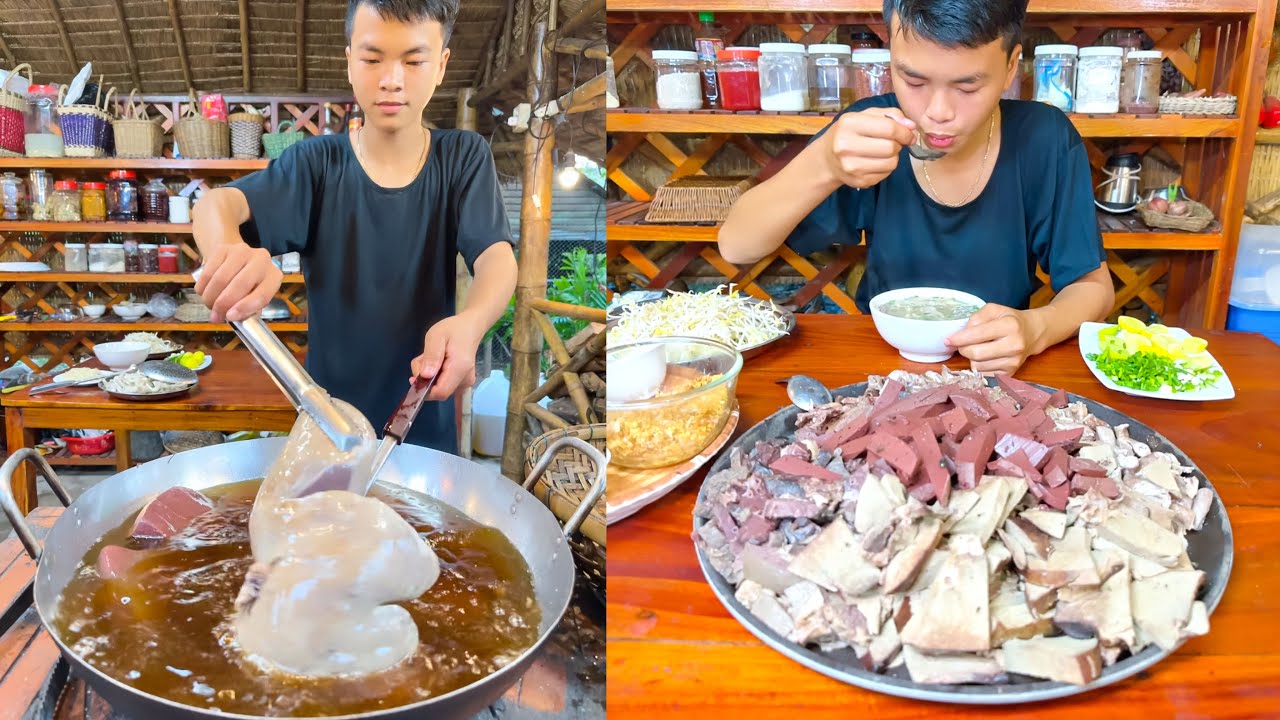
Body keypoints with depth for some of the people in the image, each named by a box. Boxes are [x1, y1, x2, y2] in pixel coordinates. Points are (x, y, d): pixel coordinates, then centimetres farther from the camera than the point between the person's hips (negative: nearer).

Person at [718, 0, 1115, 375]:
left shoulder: (1046, 141, -12)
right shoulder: (871, 128, -11)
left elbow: (1093, 286, -4)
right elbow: (736, 247, -15)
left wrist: (1036, 328, -25)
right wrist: (823, 166, -31)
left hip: (993, 372, 1)